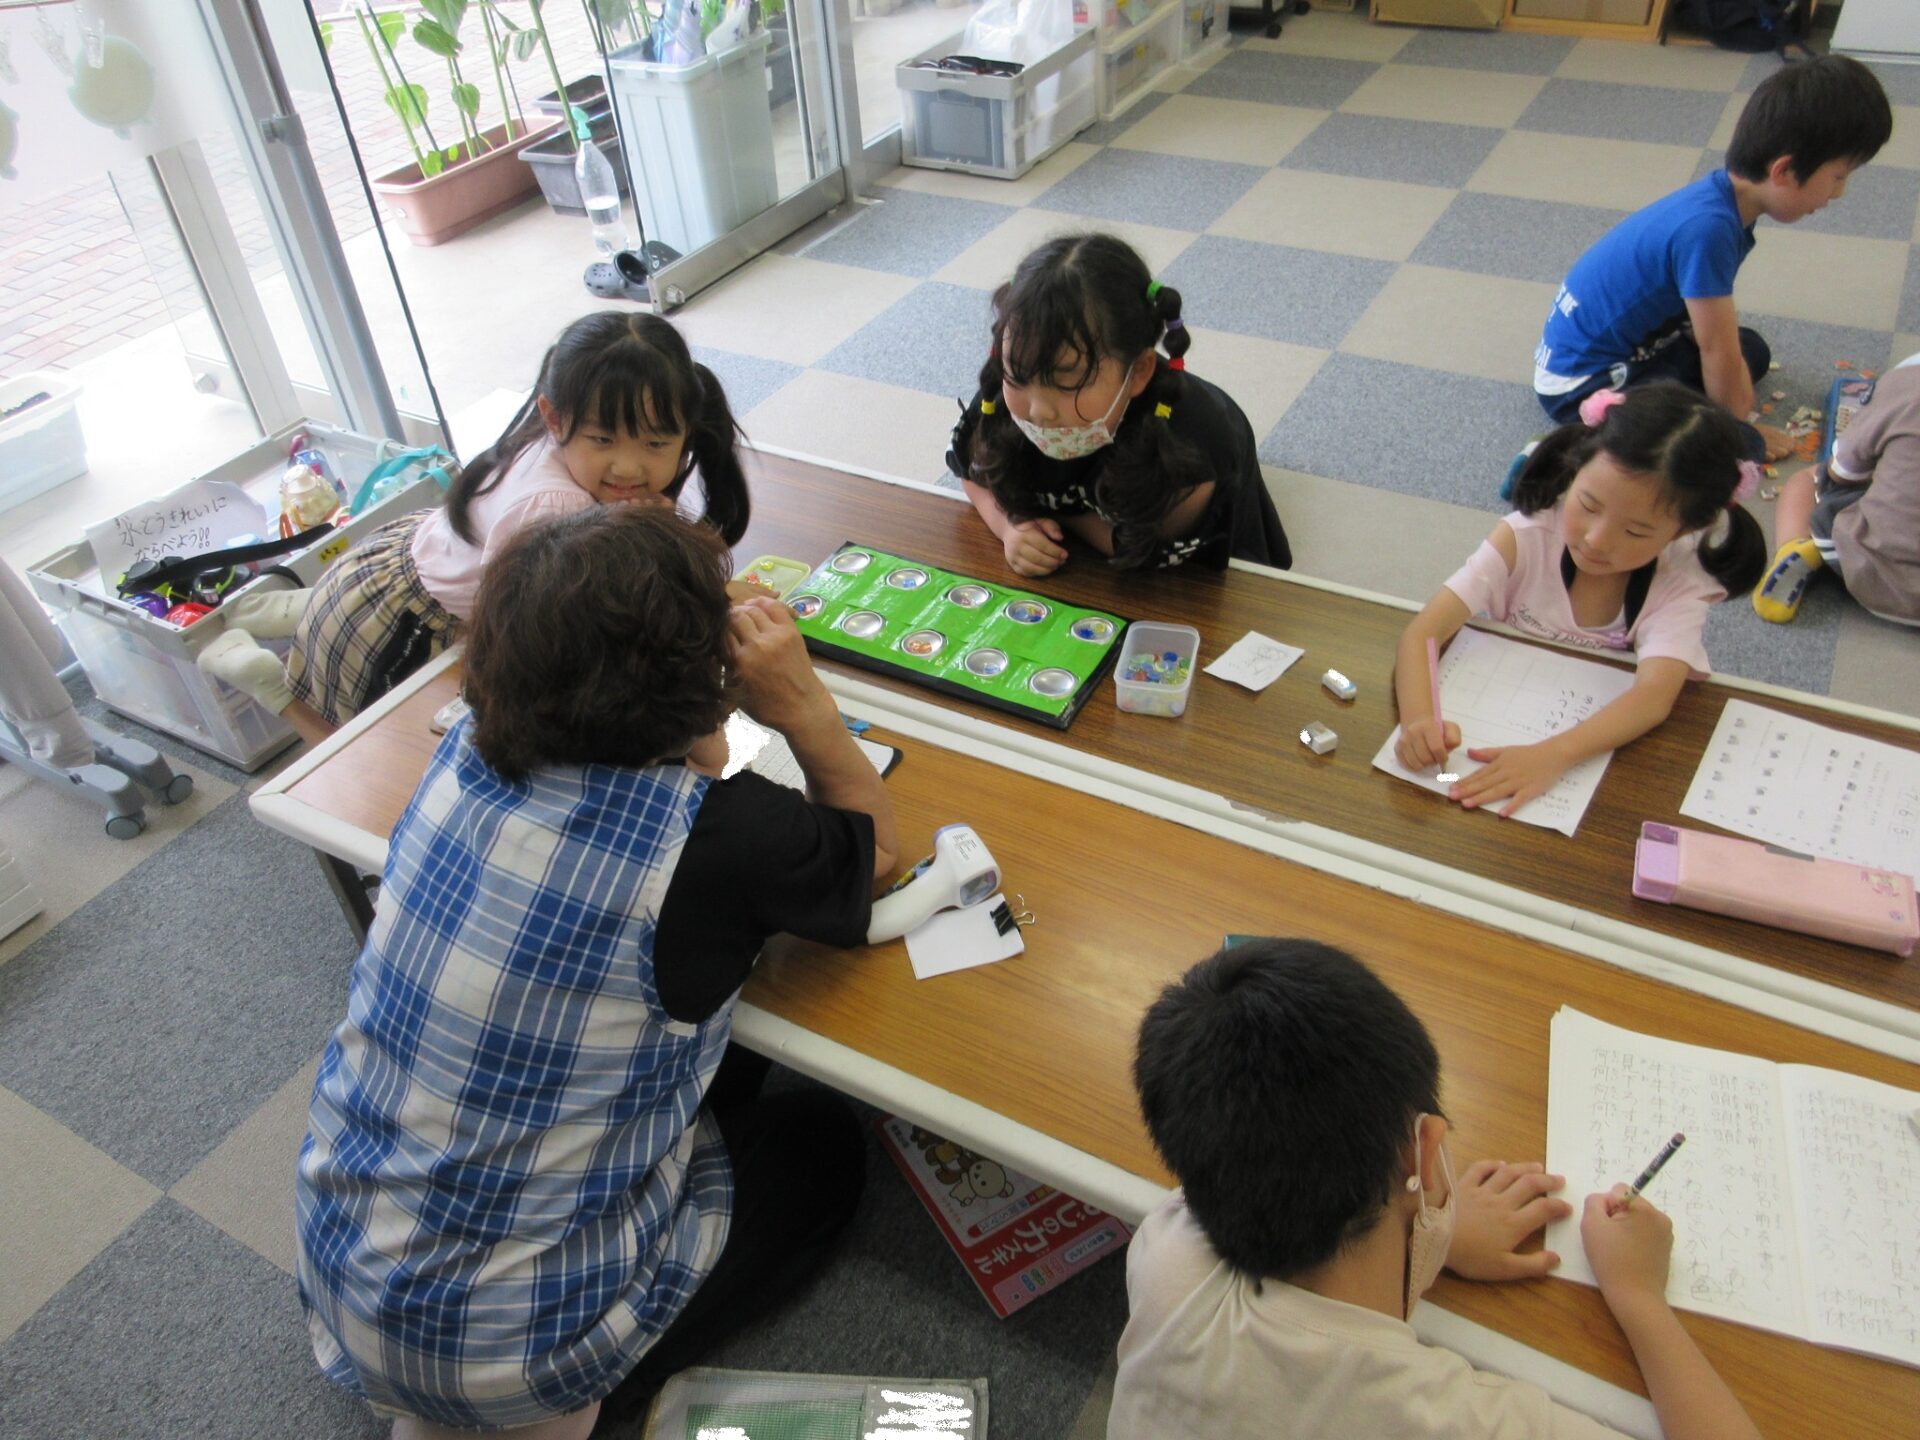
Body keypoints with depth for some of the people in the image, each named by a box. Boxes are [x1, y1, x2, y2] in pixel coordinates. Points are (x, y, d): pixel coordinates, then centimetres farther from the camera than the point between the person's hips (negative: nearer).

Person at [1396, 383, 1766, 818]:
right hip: (1499, 730, 1)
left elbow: (1654, 697, -29)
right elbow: (1423, 632, -21)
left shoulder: (1679, 581, -13)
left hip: (1613, 746, 0)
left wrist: (1552, 754, -46)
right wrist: (1418, 719, -41)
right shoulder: (1525, 538, -14)